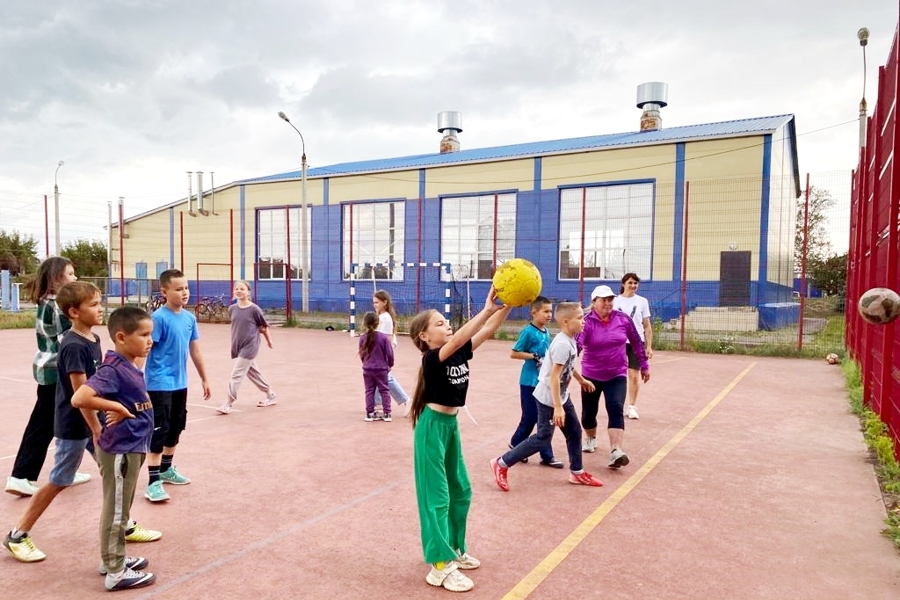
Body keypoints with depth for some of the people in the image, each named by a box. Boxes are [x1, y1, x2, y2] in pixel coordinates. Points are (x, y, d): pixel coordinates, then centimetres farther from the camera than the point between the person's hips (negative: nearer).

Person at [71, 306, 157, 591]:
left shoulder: (130, 368, 5)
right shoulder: (113, 370, -22)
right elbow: (78, 398, -31)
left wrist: (97, 429, 13)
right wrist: (116, 407, -23)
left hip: (132, 447, 9)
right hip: (120, 450, -9)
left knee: (121, 509, 21)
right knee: (116, 511, 4)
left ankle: (112, 559, 36)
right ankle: (116, 573, 16)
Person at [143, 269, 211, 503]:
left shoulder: (189, 318, 4)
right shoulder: (158, 317, -15)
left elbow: (195, 351, 13)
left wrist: (204, 379, 18)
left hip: (180, 384, 7)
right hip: (159, 384, -7)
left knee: (176, 428, 18)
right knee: (159, 430, -5)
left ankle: (166, 469, 35)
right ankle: (153, 482, 3)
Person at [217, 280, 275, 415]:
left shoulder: (254, 309, -13)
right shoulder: (232, 309, 1)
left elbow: (264, 326, -1)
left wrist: (269, 341, 9)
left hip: (249, 347, -6)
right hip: (237, 346, 6)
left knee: (236, 374, -8)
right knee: (253, 373, 17)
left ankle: (228, 403, 1)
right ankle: (270, 395, 33)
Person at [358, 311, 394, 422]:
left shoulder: (362, 338, -5)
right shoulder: (384, 337, -12)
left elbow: (362, 354, 5)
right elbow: (389, 353, -8)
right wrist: (390, 364, 11)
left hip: (367, 369, 2)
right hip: (381, 369, -2)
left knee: (369, 391, 11)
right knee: (384, 391, 9)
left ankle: (370, 413, 12)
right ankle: (387, 413, 8)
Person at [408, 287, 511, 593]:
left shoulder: (460, 354, 2)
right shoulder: (432, 359, -18)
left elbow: (487, 331, -5)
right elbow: (457, 339, -36)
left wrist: (508, 305, -20)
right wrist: (486, 309, -41)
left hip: (451, 424, 8)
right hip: (433, 426, -8)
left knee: (460, 490, 17)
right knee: (437, 496, -2)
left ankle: (454, 549, 33)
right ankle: (441, 566, 7)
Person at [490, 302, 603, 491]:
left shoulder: (569, 340, 4)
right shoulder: (563, 344, -25)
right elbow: (554, 377, -27)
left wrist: (582, 380, 36)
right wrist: (557, 407, -27)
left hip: (562, 396, 9)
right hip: (548, 399, -9)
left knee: (575, 432, 15)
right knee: (542, 438, -3)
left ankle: (577, 472, 30)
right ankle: (501, 464, 5)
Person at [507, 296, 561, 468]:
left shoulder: (546, 332, 7)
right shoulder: (528, 331, -14)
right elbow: (513, 354, -13)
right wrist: (534, 356, -18)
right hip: (530, 382, -7)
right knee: (530, 417, 3)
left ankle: (546, 455, 17)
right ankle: (516, 444, 25)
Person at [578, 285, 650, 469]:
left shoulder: (623, 319, -6)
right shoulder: (587, 322, -16)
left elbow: (636, 342, 7)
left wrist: (644, 365, 12)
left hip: (616, 375, 1)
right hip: (591, 375, -1)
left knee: (616, 409, -16)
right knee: (589, 412, 12)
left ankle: (615, 452, -20)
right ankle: (590, 438, 42)